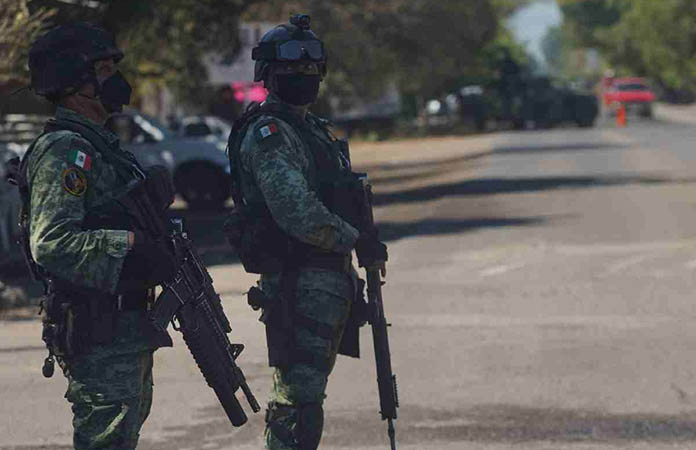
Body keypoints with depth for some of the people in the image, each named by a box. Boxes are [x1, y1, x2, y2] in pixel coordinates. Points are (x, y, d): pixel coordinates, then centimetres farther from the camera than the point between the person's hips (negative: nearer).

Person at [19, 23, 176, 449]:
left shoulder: (100, 146, 18)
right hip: (99, 336, -11)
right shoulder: (63, 151, -15)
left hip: (127, 330, 11)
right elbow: (51, 243, -26)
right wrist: (131, 245, -28)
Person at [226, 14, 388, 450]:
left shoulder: (314, 128, 20)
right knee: (299, 400, -12)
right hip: (299, 285, -10)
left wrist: (350, 282, 23)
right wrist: (357, 240, -17)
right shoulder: (268, 132, -12)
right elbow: (295, 211, -23)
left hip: (328, 281, 10)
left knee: (300, 396, 15)